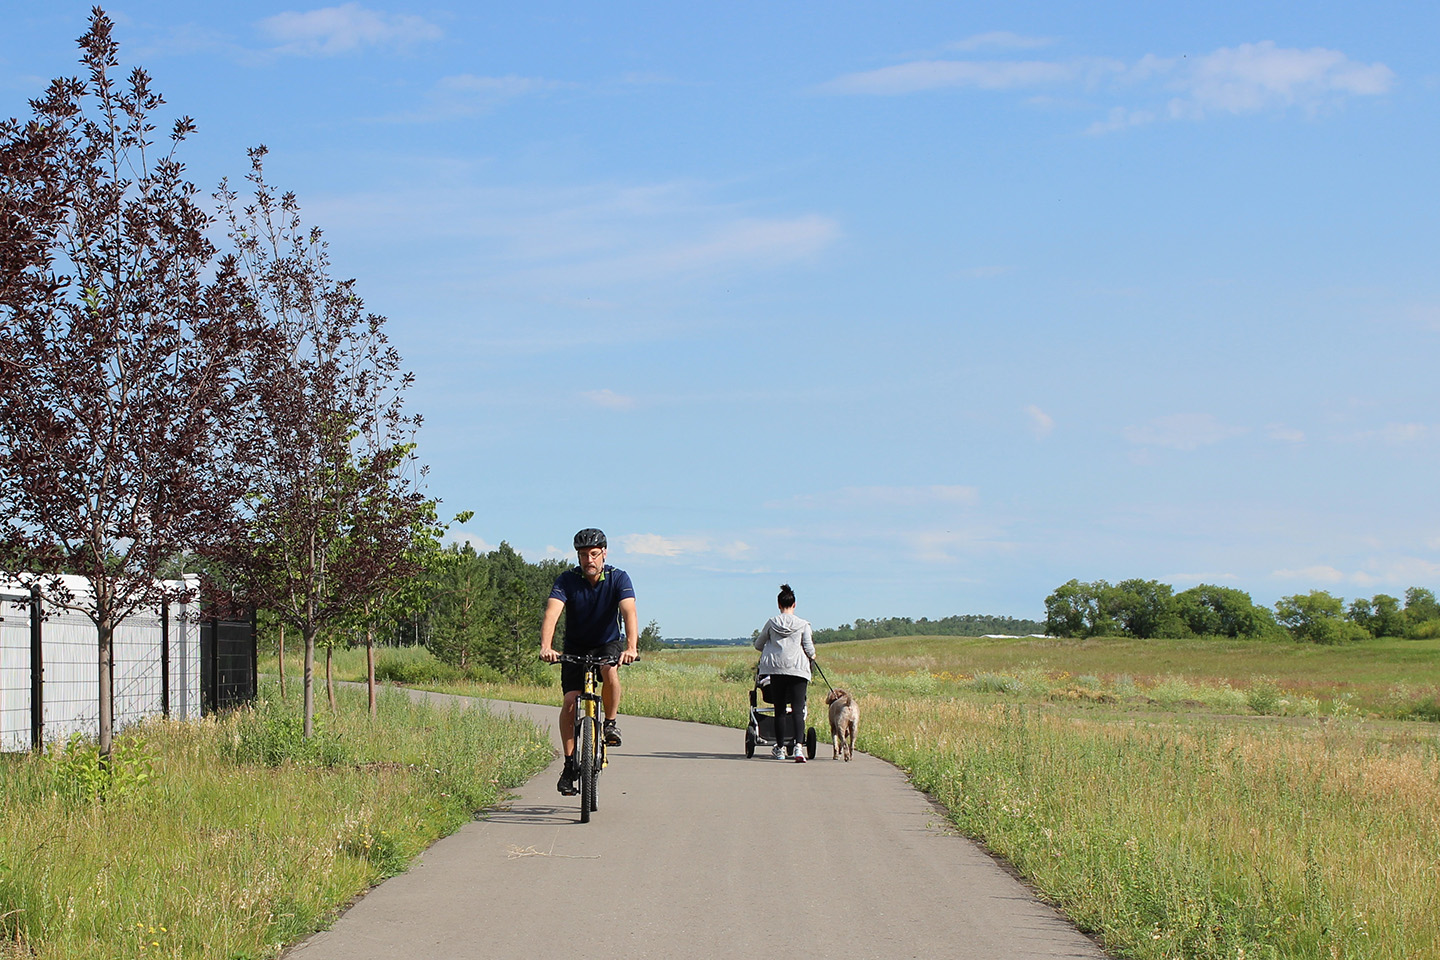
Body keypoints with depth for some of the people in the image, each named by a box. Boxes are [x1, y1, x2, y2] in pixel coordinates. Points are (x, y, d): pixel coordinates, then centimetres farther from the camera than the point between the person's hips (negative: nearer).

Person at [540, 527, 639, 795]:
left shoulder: (619, 579, -17)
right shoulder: (567, 580, -17)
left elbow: (629, 612, -32)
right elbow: (552, 614, -31)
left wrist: (631, 647, -50)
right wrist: (546, 647, -49)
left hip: (609, 644, -1)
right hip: (576, 648, 1)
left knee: (610, 670, -34)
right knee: (570, 701, -15)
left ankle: (611, 723, -11)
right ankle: (570, 764, -4)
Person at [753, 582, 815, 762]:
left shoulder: (771, 622, 6)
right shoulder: (803, 625, 0)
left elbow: (758, 645, 16)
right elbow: (809, 649, 0)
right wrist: (812, 656, 23)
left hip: (776, 668, 2)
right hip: (798, 669, -2)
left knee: (779, 709, 12)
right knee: (798, 709, -6)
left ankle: (780, 748, 17)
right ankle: (798, 745, -24)